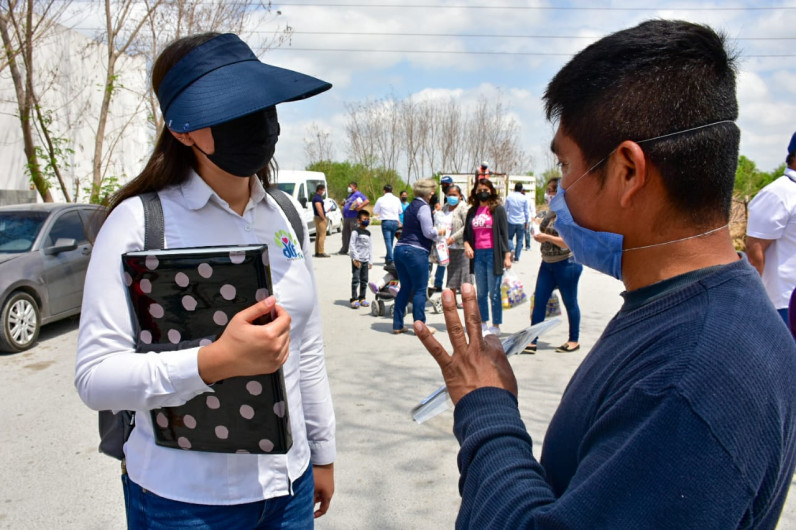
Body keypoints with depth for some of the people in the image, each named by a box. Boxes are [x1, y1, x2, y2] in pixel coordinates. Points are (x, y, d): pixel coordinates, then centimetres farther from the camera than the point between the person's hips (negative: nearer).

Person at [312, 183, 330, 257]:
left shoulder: (318, 197, 17)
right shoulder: (317, 198, -17)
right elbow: (319, 210, -23)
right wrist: (324, 218, -18)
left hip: (318, 218, 11)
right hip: (320, 218, -11)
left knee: (318, 235, 13)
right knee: (322, 235, -10)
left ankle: (317, 252, 17)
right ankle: (321, 252, -12)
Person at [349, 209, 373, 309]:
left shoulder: (368, 233, 15)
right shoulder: (356, 232, -5)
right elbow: (352, 245, -10)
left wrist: (371, 261, 13)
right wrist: (355, 258, -15)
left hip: (365, 260, 6)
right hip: (357, 260, -6)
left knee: (364, 280, 8)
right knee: (356, 279, -6)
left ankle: (362, 298, 16)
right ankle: (354, 299, -3)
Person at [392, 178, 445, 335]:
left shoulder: (410, 207, 18)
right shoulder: (423, 207, -9)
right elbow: (428, 232, -14)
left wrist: (435, 232, 18)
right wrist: (440, 231, 4)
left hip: (400, 248, 8)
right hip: (416, 251, -8)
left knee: (405, 288, 14)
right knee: (420, 289, 1)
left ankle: (397, 325, 15)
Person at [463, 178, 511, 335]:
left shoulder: (497, 209, -1)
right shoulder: (472, 211, 13)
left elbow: (504, 233, -4)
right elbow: (467, 232, 17)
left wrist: (507, 256, -9)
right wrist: (466, 245, -4)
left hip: (493, 254, -5)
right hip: (478, 254, 5)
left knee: (494, 293, -2)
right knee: (481, 292, 11)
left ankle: (496, 325, 7)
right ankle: (483, 323, 22)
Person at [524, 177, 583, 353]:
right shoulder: (551, 212, 9)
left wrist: (546, 237, -23)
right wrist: (539, 235, 2)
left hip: (566, 263, -8)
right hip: (547, 263, 8)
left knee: (570, 303, 6)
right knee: (539, 301, 4)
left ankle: (574, 340, 22)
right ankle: (532, 342, 8)